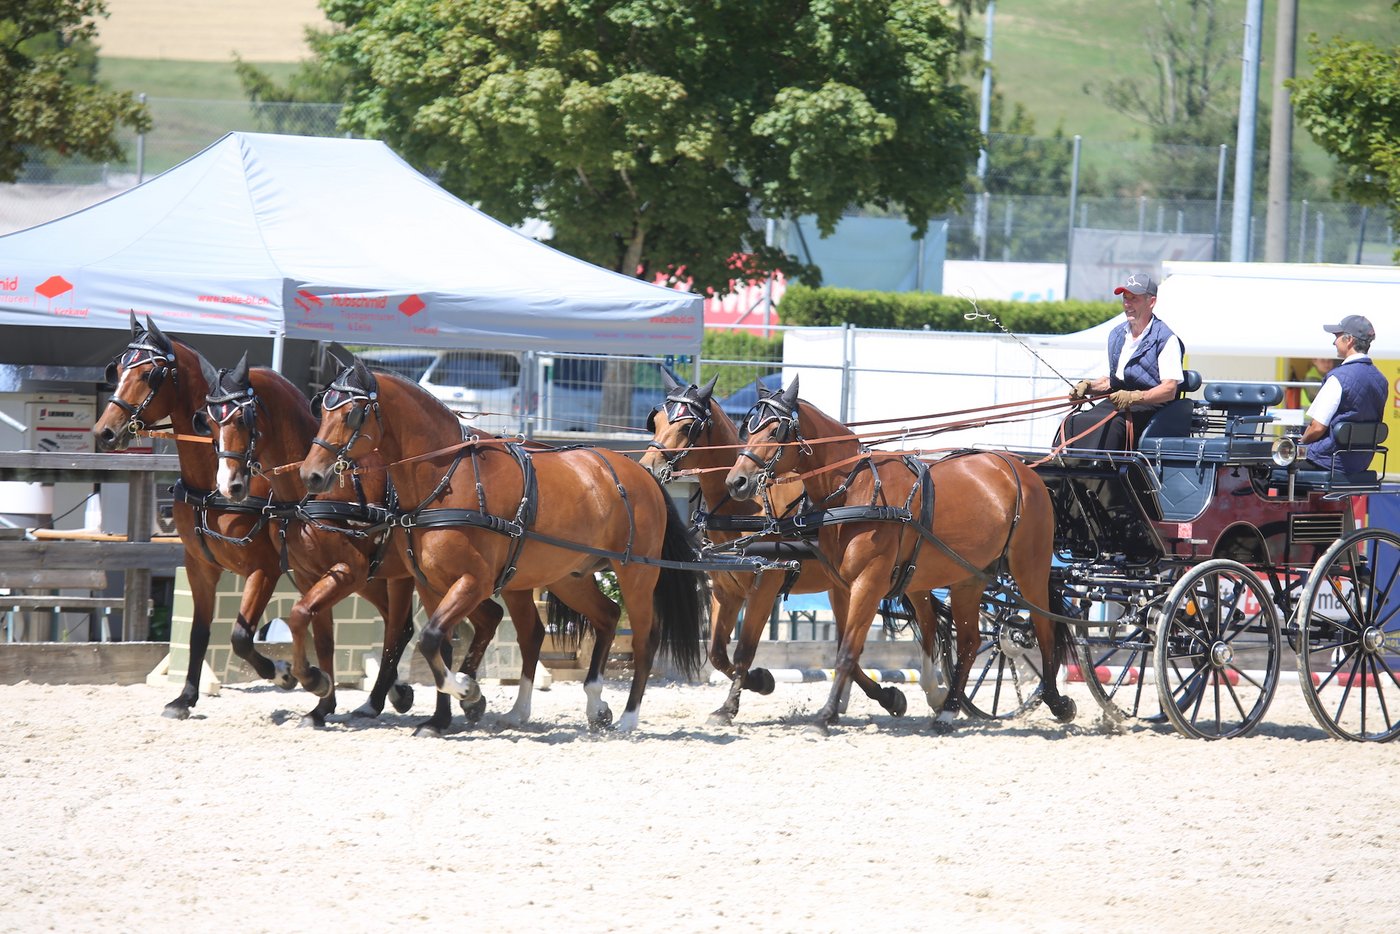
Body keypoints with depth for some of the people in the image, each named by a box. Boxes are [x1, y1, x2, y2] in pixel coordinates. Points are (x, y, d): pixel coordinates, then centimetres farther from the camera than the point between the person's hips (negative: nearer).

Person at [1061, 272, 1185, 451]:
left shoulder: (1165, 339, -4)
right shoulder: (1117, 335, 18)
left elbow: (1169, 390, -13)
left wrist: (1133, 397, -26)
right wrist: (1088, 386, 3)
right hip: (1116, 400, 6)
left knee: (1110, 425, -36)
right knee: (1073, 422, -22)